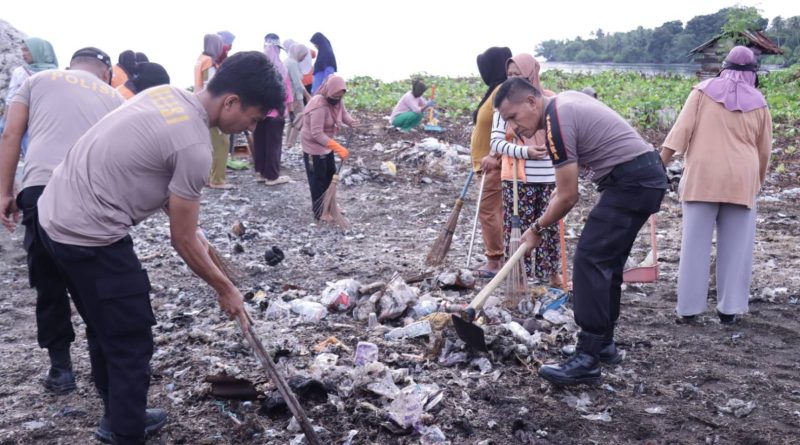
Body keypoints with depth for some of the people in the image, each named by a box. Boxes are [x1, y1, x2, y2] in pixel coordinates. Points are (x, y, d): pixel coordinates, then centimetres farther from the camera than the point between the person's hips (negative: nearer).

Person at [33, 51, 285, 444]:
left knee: (105, 331, 24)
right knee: (130, 344, 3)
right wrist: (224, 289, 3)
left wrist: (193, 234, 22)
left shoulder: (168, 94, 5)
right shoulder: (194, 146, -21)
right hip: (90, 235, -10)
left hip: (55, 214, 10)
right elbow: (182, 241, -11)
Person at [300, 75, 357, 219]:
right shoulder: (319, 105, -33)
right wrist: (338, 148, -38)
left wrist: (352, 122, -25)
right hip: (313, 146, -9)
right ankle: (320, 212, 13)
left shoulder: (337, 100, -6)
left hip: (326, 144, 9)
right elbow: (317, 134, -35)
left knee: (330, 175, 18)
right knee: (318, 179, 1)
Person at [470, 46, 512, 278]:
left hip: (494, 163, -10)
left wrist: (494, 156, -30)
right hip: (488, 161, 11)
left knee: (488, 210, -7)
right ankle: (496, 258, 20)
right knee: (494, 211, 13)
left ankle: (495, 262, -2)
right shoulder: (496, 90, 14)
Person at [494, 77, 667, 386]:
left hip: (631, 183, -11)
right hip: (647, 175, 11)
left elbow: (568, 197, -13)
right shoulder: (564, 100, 13)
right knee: (607, 262, 15)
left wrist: (537, 229, 2)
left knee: (590, 260, -14)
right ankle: (604, 343, 23)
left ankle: (587, 360, -16)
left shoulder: (556, 122, -17)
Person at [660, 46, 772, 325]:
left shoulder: (704, 90, 4)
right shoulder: (758, 102, 8)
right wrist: (757, 182, 27)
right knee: (735, 247, 7)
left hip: (702, 177, -1)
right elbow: (764, 151, 14)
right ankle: (729, 308, 9)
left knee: (696, 244, 4)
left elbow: (681, 130, -5)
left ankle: (689, 305, 6)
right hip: (741, 180, 1)